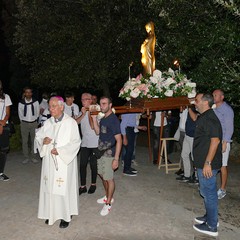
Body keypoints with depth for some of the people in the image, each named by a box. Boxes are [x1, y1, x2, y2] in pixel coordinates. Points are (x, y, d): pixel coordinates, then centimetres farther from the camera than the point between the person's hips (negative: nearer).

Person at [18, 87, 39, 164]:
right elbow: (20, 114, 7)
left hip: (34, 123, 0)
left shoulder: (36, 102, -4)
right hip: (24, 123, 0)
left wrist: (34, 120, 9)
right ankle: (26, 157, 14)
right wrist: (23, 122, 8)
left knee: (33, 140, 4)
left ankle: (33, 156, 16)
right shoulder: (21, 103, -4)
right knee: (24, 141, 3)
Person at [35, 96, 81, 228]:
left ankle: (66, 215, 21)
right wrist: (43, 140, -8)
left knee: (64, 187, 3)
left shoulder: (71, 122, -11)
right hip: (49, 161, 5)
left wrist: (60, 150, -19)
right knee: (50, 186, 12)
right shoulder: (48, 122, 4)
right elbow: (38, 135, 15)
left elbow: (76, 142, -11)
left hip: (64, 161, -5)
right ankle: (51, 213, 31)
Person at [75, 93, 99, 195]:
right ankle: (83, 186, 19)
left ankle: (93, 184, 27)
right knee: (82, 164, 6)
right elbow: (76, 122, -4)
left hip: (94, 144, -5)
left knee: (93, 165, 7)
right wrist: (83, 114, -16)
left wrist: (89, 113, -14)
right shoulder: (82, 111, 11)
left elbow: (93, 126, -19)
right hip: (84, 143, 5)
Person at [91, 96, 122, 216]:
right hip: (101, 151, 8)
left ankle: (108, 203, 21)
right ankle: (108, 196, 39)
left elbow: (119, 140, -19)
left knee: (109, 178, 4)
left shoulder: (114, 120, -18)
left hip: (109, 153, -8)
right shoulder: (103, 118, 7)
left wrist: (116, 158, -22)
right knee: (102, 175, 20)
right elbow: (98, 131, 11)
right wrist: (94, 118, -1)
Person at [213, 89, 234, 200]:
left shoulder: (227, 110, -7)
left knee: (222, 166, 1)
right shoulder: (212, 108, 11)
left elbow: (229, 128, -11)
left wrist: (225, 143, -16)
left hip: (222, 141, -6)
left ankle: (223, 190, 13)